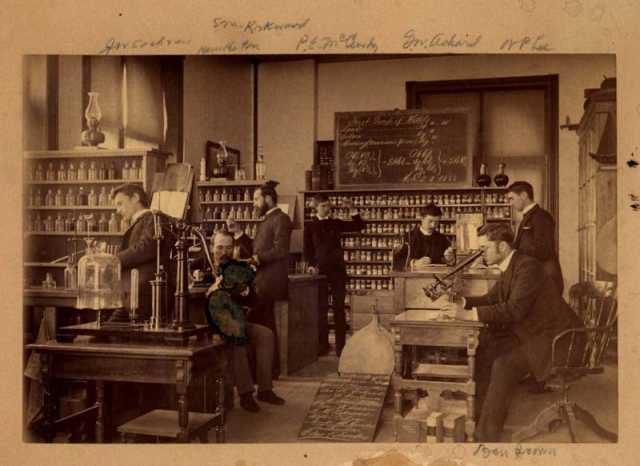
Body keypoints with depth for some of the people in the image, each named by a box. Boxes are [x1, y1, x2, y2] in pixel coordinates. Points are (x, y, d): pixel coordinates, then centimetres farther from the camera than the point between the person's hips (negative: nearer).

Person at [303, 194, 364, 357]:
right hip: (321, 270, -1)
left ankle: (340, 345, 5)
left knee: (339, 308, 1)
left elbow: (358, 226, 8)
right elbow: (307, 249, 3)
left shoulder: (336, 223, 9)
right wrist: (312, 265, -11)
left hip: (338, 269, 1)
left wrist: (352, 211, -4)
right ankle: (323, 344, 11)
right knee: (321, 308, 4)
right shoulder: (310, 226, 4)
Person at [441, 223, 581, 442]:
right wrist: (462, 302, -3)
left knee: (504, 364, -26)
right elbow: (490, 299, 15)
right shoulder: (510, 268, 8)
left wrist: (469, 314, -32)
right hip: (528, 333, 10)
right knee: (482, 349, -3)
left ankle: (486, 434, -17)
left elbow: (514, 309, -32)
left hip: (553, 338, -10)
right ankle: (485, 414, 4)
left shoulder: (528, 266, -22)